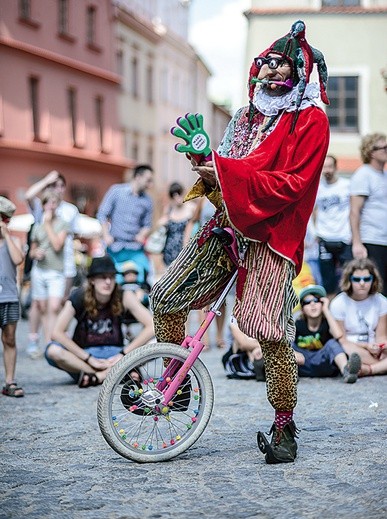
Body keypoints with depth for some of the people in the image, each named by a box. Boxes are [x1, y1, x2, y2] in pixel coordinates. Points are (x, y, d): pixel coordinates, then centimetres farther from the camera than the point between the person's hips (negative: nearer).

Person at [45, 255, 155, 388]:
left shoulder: (124, 297, -9)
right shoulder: (79, 297, -12)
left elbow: (152, 326, -14)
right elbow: (57, 332, -18)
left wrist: (123, 354, -18)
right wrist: (90, 359, -21)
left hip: (113, 354, 1)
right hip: (84, 354, 0)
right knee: (52, 350, -31)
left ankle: (99, 376, -29)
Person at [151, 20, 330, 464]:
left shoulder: (310, 120, -2)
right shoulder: (245, 118, 20)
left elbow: (294, 183, -13)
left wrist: (227, 171, -17)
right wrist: (206, 164, -2)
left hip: (272, 233, -6)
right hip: (226, 226, 7)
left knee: (272, 334, -12)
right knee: (164, 298, -2)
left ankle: (284, 428, 2)